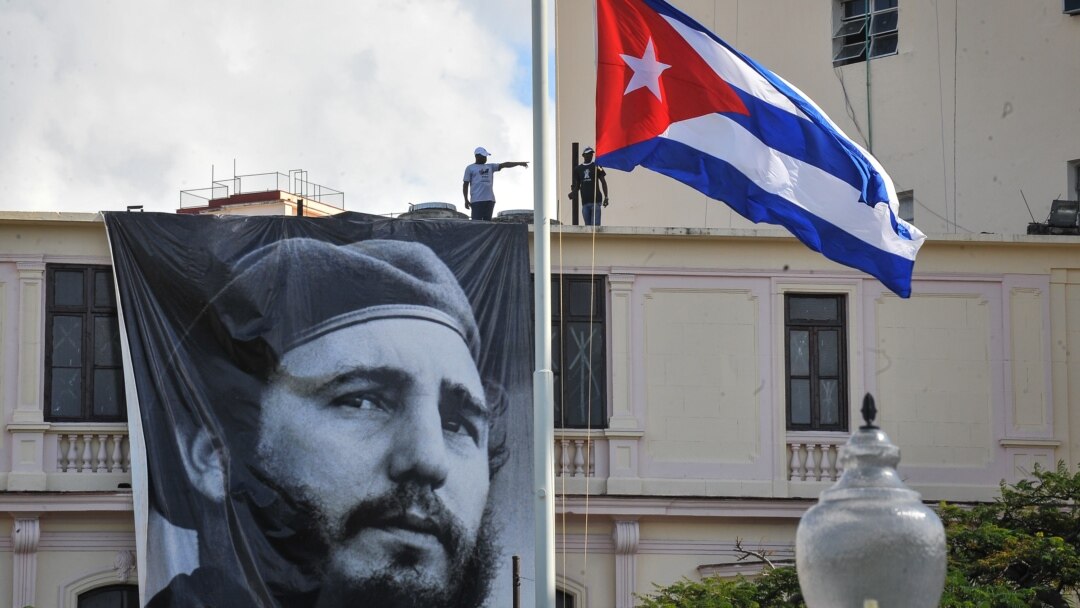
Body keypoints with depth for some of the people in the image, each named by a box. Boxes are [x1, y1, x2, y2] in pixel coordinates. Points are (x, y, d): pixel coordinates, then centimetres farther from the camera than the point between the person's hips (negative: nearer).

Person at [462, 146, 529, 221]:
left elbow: (504, 165, 12)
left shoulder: (490, 167, 20)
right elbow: (465, 185, 5)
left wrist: (519, 163, 2)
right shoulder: (470, 168, 9)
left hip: (489, 200, 5)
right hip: (477, 200, -5)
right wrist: (466, 200, -4)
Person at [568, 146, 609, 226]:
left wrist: (606, 197, -5)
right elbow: (577, 185, 17)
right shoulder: (578, 169, 13)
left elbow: (603, 182, 3)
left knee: (595, 225, -13)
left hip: (596, 201, -4)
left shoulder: (596, 167, 3)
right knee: (588, 225, 4)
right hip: (585, 202, 4)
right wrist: (573, 193, -4)